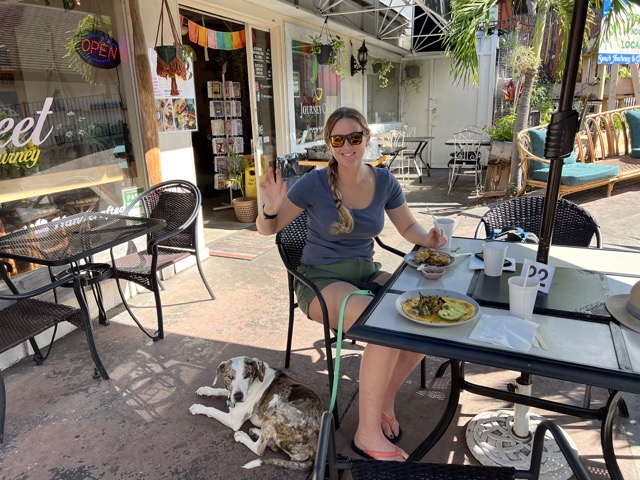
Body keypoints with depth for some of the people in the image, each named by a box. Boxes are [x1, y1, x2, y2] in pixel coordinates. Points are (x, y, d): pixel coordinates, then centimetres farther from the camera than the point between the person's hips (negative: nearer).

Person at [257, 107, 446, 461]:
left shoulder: (384, 181, -1)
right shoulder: (314, 183, -13)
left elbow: (408, 227, 13)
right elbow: (267, 229, -5)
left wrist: (427, 238, -8)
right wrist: (271, 209, -27)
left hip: (366, 273, 5)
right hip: (322, 280, -5)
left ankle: (385, 397, 4)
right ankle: (367, 432, -10)